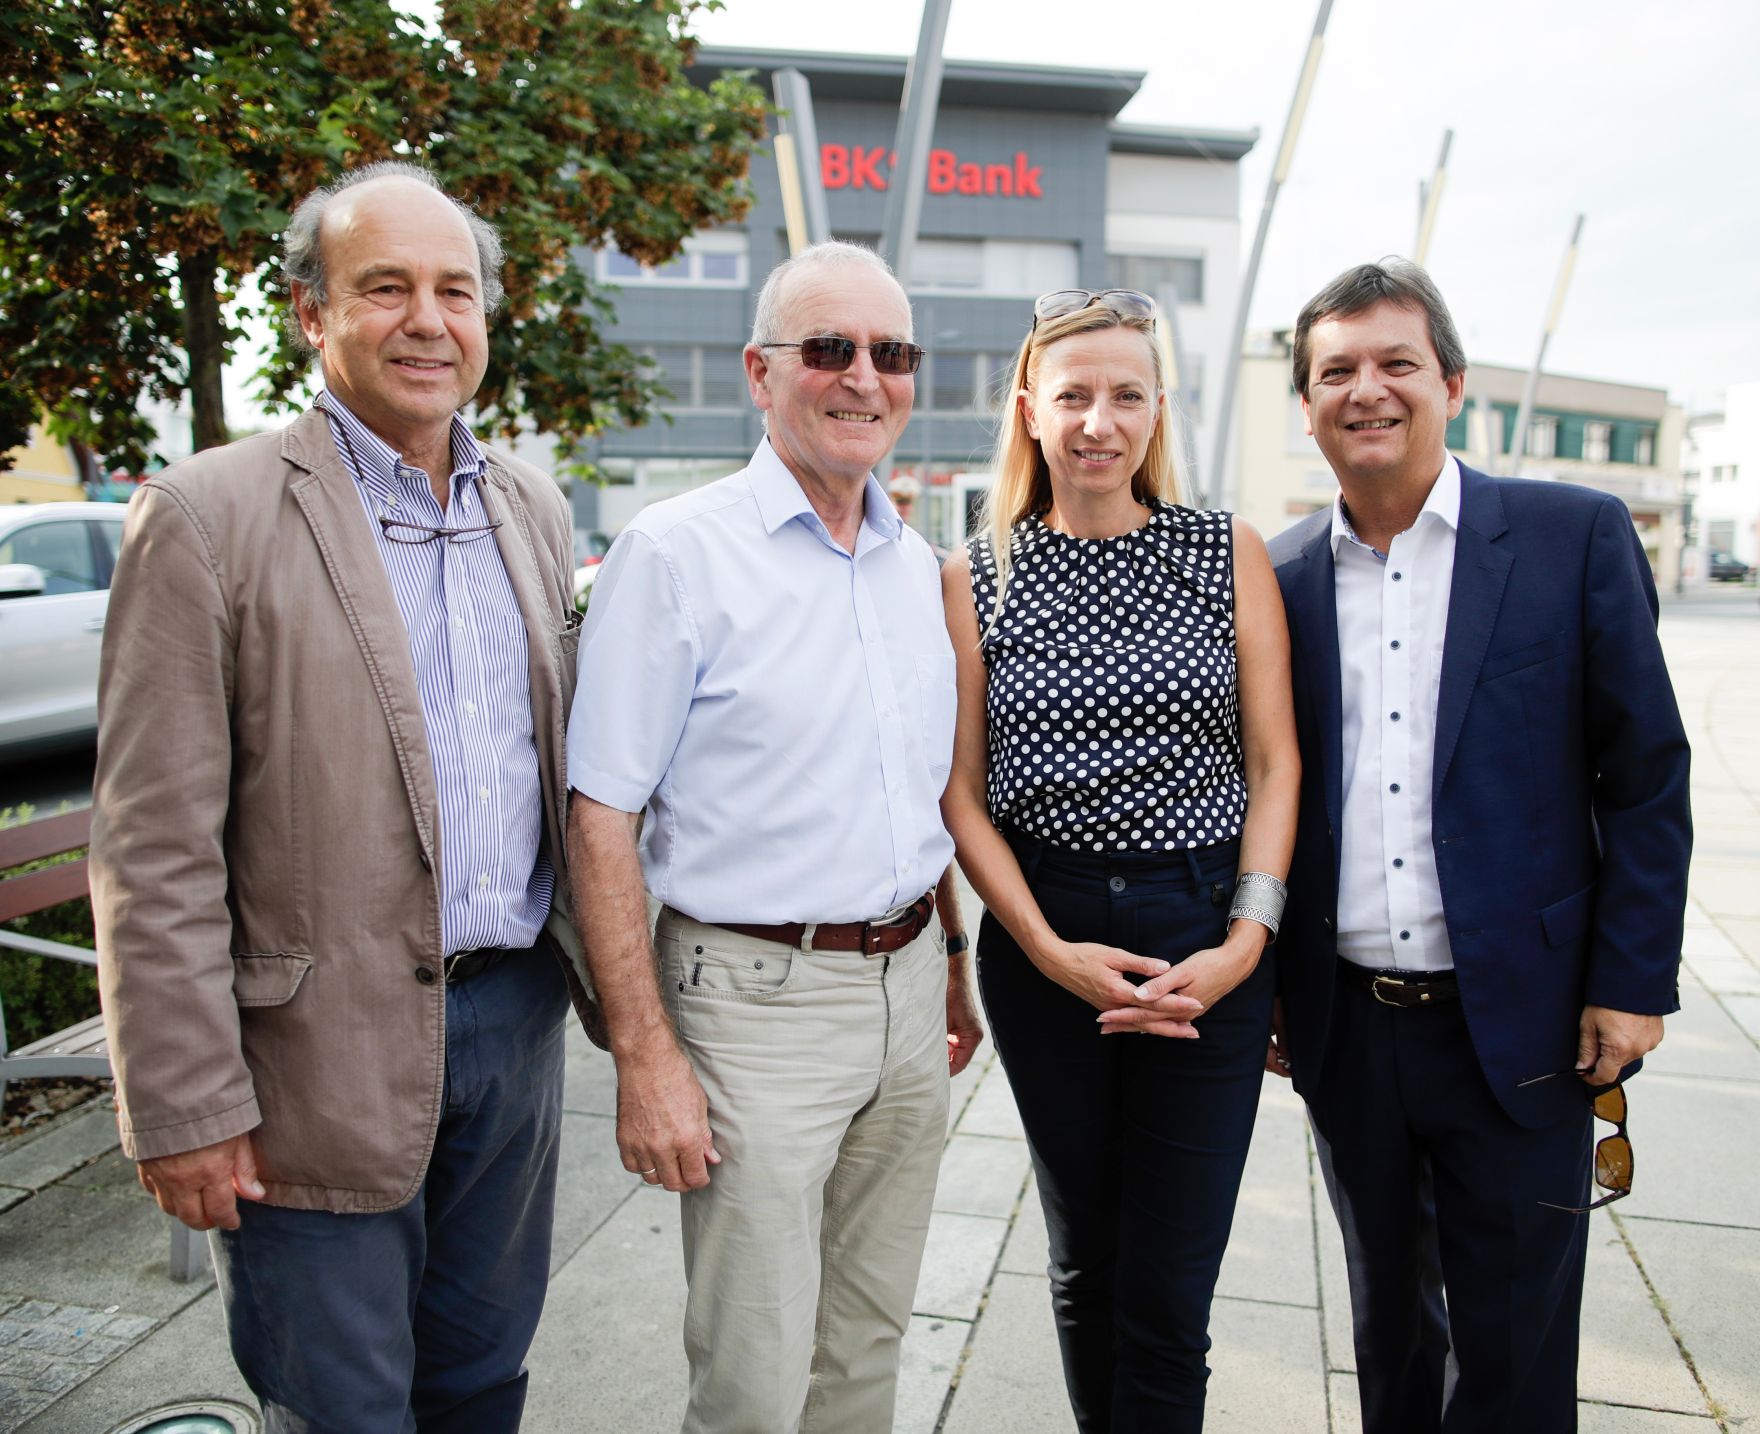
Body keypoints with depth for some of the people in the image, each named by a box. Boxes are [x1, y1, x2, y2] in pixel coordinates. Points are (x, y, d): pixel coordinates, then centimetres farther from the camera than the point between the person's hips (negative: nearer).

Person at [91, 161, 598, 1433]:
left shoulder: (533, 505, 8)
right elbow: (153, 851, -12)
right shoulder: (209, 515, -11)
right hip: (325, 1055, -5)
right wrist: (186, 1109, -12)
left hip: (517, 1015, 5)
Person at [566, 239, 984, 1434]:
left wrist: (950, 963, 15)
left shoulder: (918, 564, 9)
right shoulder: (678, 553, -11)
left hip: (907, 988, 6)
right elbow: (602, 818, -13)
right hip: (757, 996, -6)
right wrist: (647, 1056, -16)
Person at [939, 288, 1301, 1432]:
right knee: (1084, 1259, 18)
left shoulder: (1230, 554, 1)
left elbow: (1275, 762, 1)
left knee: (1169, 1291, 5)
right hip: (1042, 943, 1)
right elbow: (962, 792, 1)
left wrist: (1246, 939, -11)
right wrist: (1050, 950, -10)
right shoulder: (976, 578, 1)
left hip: (1209, 942, -1)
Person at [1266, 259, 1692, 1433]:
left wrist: (1633, 981, -7)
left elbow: (1647, 775, -3)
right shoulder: (1281, 576, 2)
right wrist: (1261, 988, 7)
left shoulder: (1576, 536, -4)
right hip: (1346, 1027, 3)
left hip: (1517, 1027, -2)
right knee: (1389, 1320, 21)